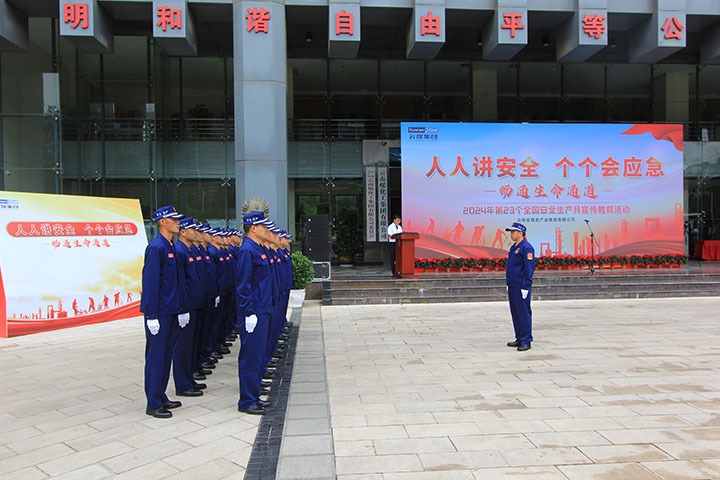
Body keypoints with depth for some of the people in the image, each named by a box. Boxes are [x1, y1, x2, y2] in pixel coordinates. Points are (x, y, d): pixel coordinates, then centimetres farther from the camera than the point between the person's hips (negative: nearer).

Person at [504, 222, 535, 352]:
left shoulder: (526, 248, -12)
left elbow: (529, 268, -16)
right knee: (515, 313, 13)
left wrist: (525, 287, -18)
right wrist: (508, 283, 21)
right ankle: (519, 339, 22)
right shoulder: (513, 247, 17)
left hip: (521, 287, -10)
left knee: (523, 313, -4)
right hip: (512, 286, 10)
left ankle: (526, 341, 1)